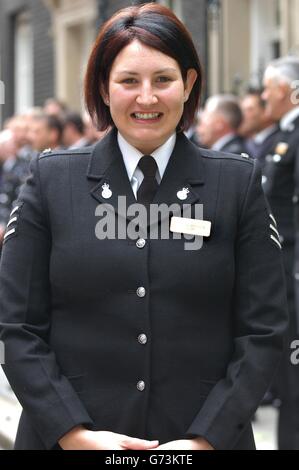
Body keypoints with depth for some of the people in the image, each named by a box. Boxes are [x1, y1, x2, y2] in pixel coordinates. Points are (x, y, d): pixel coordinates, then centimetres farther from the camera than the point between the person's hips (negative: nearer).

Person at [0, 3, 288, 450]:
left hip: (205, 437, 0)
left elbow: (262, 331, -3)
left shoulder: (239, 183, -1)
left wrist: (206, 438, -13)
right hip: (69, 441, 0)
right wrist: (74, 433, -13)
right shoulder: (51, 180, 0)